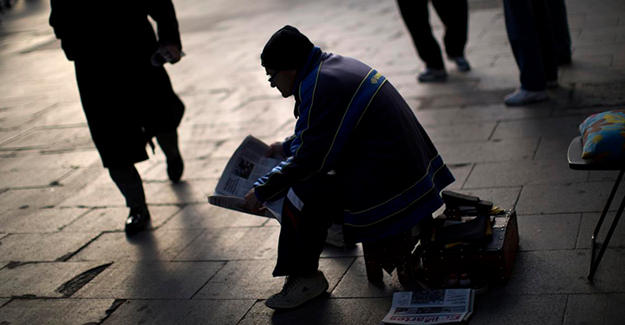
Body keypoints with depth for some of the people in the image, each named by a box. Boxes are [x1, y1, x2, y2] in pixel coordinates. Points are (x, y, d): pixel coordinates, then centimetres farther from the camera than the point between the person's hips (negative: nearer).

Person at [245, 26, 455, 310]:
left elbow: (309, 161, -18)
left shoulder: (321, 88, -20)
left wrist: (261, 192, -8)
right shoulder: (334, 64, 10)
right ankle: (338, 227, 46)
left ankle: (305, 279, -1)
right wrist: (287, 147, 31)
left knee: (301, 195, -19)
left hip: (389, 186, -11)